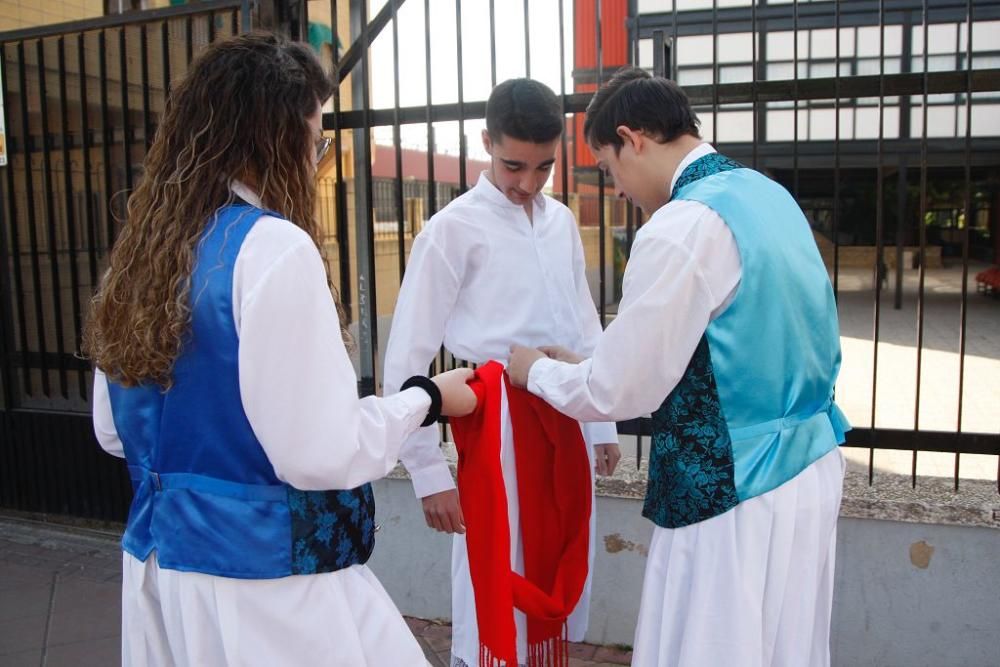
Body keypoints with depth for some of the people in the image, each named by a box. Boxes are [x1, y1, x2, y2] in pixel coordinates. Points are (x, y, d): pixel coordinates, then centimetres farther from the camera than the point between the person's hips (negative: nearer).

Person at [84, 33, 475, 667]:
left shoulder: (141, 250, 3)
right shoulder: (274, 248, -20)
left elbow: (112, 429, 12)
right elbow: (320, 453, -21)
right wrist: (426, 398, -7)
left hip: (160, 564, 8)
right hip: (264, 579, -7)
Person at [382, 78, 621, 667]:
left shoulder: (562, 221, 7)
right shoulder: (454, 228, -9)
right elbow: (408, 359, -10)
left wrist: (604, 424, 15)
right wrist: (429, 472, -12)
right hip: (498, 428, -5)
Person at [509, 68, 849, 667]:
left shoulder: (683, 225, -21)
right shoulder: (765, 192, 8)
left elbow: (619, 392, -18)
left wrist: (538, 371, 2)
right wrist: (585, 364, 14)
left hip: (739, 494, -9)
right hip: (810, 466, 9)